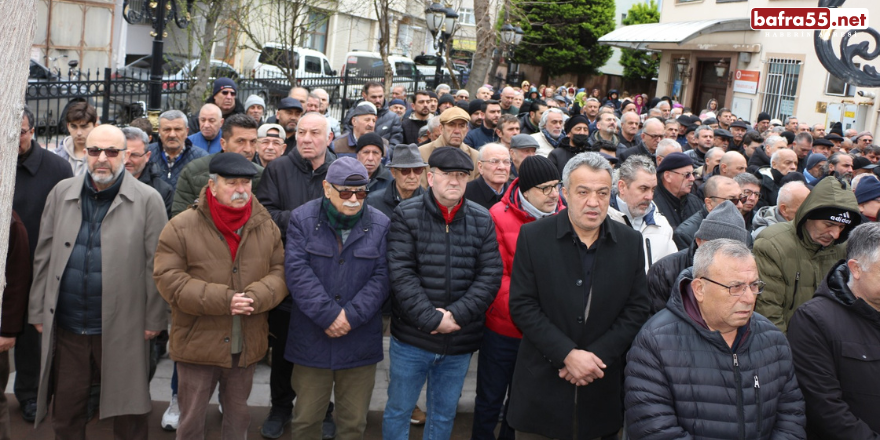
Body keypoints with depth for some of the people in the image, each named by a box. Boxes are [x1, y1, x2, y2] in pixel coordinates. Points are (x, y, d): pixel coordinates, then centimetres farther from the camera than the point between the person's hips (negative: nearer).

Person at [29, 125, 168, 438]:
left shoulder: (148, 200, -6)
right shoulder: (61, 193, 6)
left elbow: (156, 266, -5)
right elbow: (44, 257, 9)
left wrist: (154, 320, -5)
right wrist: (38, 311, 8)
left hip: (122, 328, -3)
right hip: (66, 327, 3)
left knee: (128, 412, 10)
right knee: (65, 411, 17)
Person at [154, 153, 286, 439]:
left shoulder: (266, 227, 2)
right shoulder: (181, 228, -9)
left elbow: (280, 271, 1)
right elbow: (168, 279, -14)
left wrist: (256, 297, -20)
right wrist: (223, 300, -22)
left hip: (247, 345, 3)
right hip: (198, 343, -3)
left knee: (238, 415, 19)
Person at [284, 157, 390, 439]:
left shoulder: (381, 225, 1)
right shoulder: (303, 219, -1)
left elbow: (381, 276, -4)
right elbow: (297, 271, -11)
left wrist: (352, 315, -15)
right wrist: (328, 315, -17)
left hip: (360, 340, 1)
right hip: (311, 340, -1)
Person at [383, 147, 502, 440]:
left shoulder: (482, 221, 1)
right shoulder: (406, 215, -6)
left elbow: (490, 276, -3)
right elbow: (401, 274, -13)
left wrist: (456, 315, -14)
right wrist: (432, 319, -19)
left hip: (460, 340, 3)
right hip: (412, 338, -2)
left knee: (445, 413, 18)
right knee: (399, 410, 12)